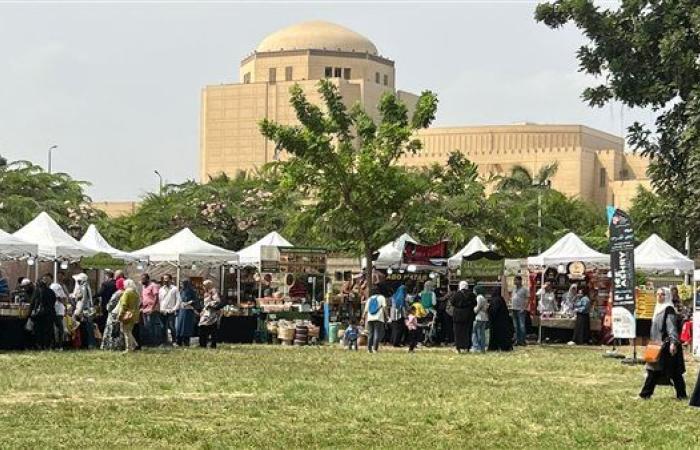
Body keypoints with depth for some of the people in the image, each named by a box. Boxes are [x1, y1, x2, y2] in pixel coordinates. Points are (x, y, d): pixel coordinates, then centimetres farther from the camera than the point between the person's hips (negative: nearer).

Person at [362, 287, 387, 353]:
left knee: (370, 334, 9)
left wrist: (363, 318, 21)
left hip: (369, 319, 4)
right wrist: (386, 316, -3)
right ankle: (375, 348, -17)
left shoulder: (369, 299, 18)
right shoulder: (381, 297, 7)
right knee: (377, 333, -5)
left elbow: (366, 310, 16)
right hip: (378, 318, -4)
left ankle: (369, 349, 4)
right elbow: (384, 307, -6)